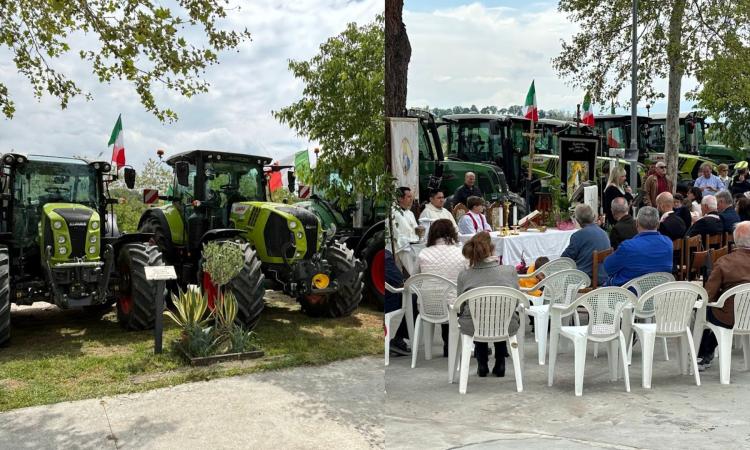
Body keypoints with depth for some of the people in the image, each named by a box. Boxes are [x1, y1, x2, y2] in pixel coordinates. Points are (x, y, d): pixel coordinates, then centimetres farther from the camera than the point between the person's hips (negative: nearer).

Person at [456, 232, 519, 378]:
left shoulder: (464, 275, -9)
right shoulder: (510, 271, -8)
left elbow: (460, 307, 1)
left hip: (472, 329, 0)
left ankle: (482, 365, 38)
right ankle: (500, 365, 39)